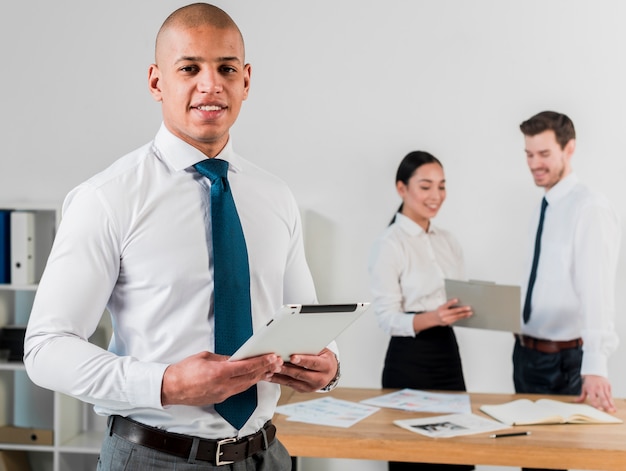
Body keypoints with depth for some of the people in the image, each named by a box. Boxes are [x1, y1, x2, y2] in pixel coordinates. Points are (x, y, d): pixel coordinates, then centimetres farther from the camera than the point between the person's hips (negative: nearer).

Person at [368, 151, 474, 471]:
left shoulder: (447, 241, 11)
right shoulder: (389, 244, -9)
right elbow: (387, 318, -14)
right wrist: (431, 318, -31)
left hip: (448, 352, 6)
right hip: (410, 361, -6)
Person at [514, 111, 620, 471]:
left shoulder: (591, 209, -17)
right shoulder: (545, 208, 10)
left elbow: (598, 292, -28)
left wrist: (595, 367, -36)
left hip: (565, 361, -8)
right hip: (526, 353, 8)